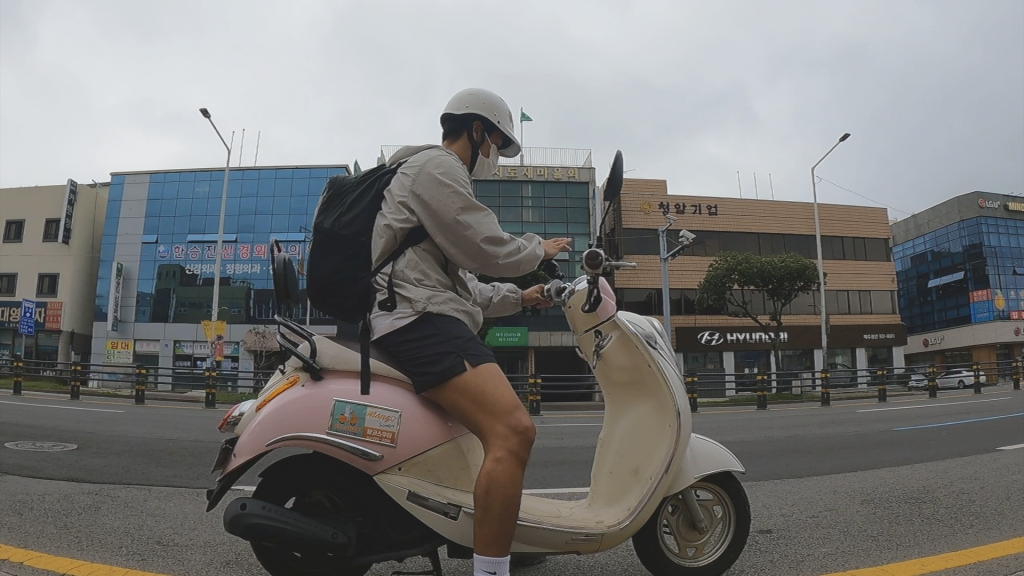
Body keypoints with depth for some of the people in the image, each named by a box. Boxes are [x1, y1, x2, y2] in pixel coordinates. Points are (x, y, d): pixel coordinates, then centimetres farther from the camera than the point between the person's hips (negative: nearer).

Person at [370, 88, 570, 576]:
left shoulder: (436, 174, 31)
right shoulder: (435, 165, -3)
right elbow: (486, 249, -12)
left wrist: (516, 298, 26)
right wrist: (539, 249, 6)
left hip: (425, 314, 12)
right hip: (420, 318, -12)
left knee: (506, 422, 26)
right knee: (513, 431, -29)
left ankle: (500, 534, 36)